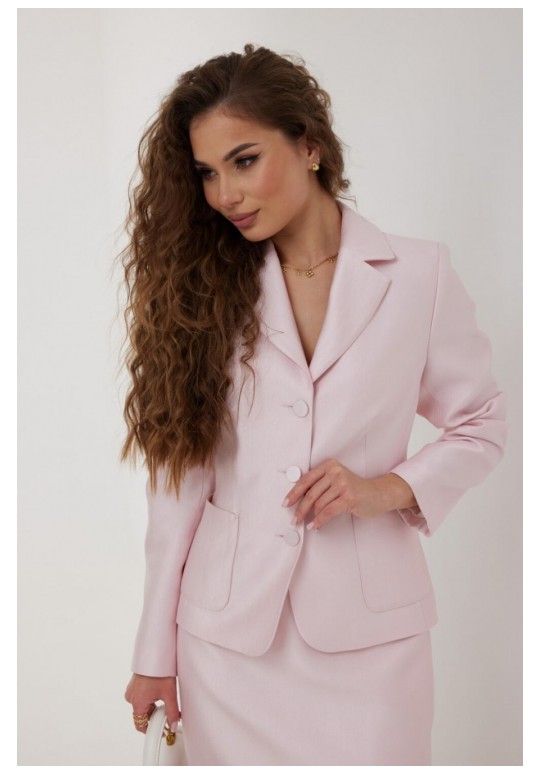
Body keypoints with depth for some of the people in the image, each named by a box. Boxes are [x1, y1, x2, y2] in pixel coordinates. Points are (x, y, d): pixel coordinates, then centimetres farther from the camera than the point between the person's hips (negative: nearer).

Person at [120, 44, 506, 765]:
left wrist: (388, 488, -12)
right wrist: (155, 654, 3)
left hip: (366, 626, -1)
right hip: (227, 629, 2)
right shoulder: (203, 286, 3)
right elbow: (179, 475, 2)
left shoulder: (418, 273, -2)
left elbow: (480, 426, 7)